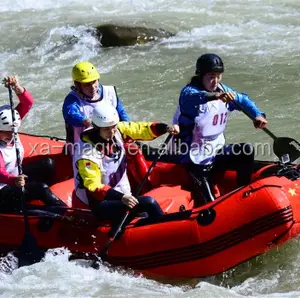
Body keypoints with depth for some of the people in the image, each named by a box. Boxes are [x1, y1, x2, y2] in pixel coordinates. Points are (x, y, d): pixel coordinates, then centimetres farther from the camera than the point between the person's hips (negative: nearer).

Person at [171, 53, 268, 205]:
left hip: (216, 151, 8)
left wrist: (258, 115, -2)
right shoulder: (188, 92, -16)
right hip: (196, 157, -8)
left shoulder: (222, 90, 6)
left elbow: (243, 100, 19)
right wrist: (215, 96, -62)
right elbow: (194, 97, -41)